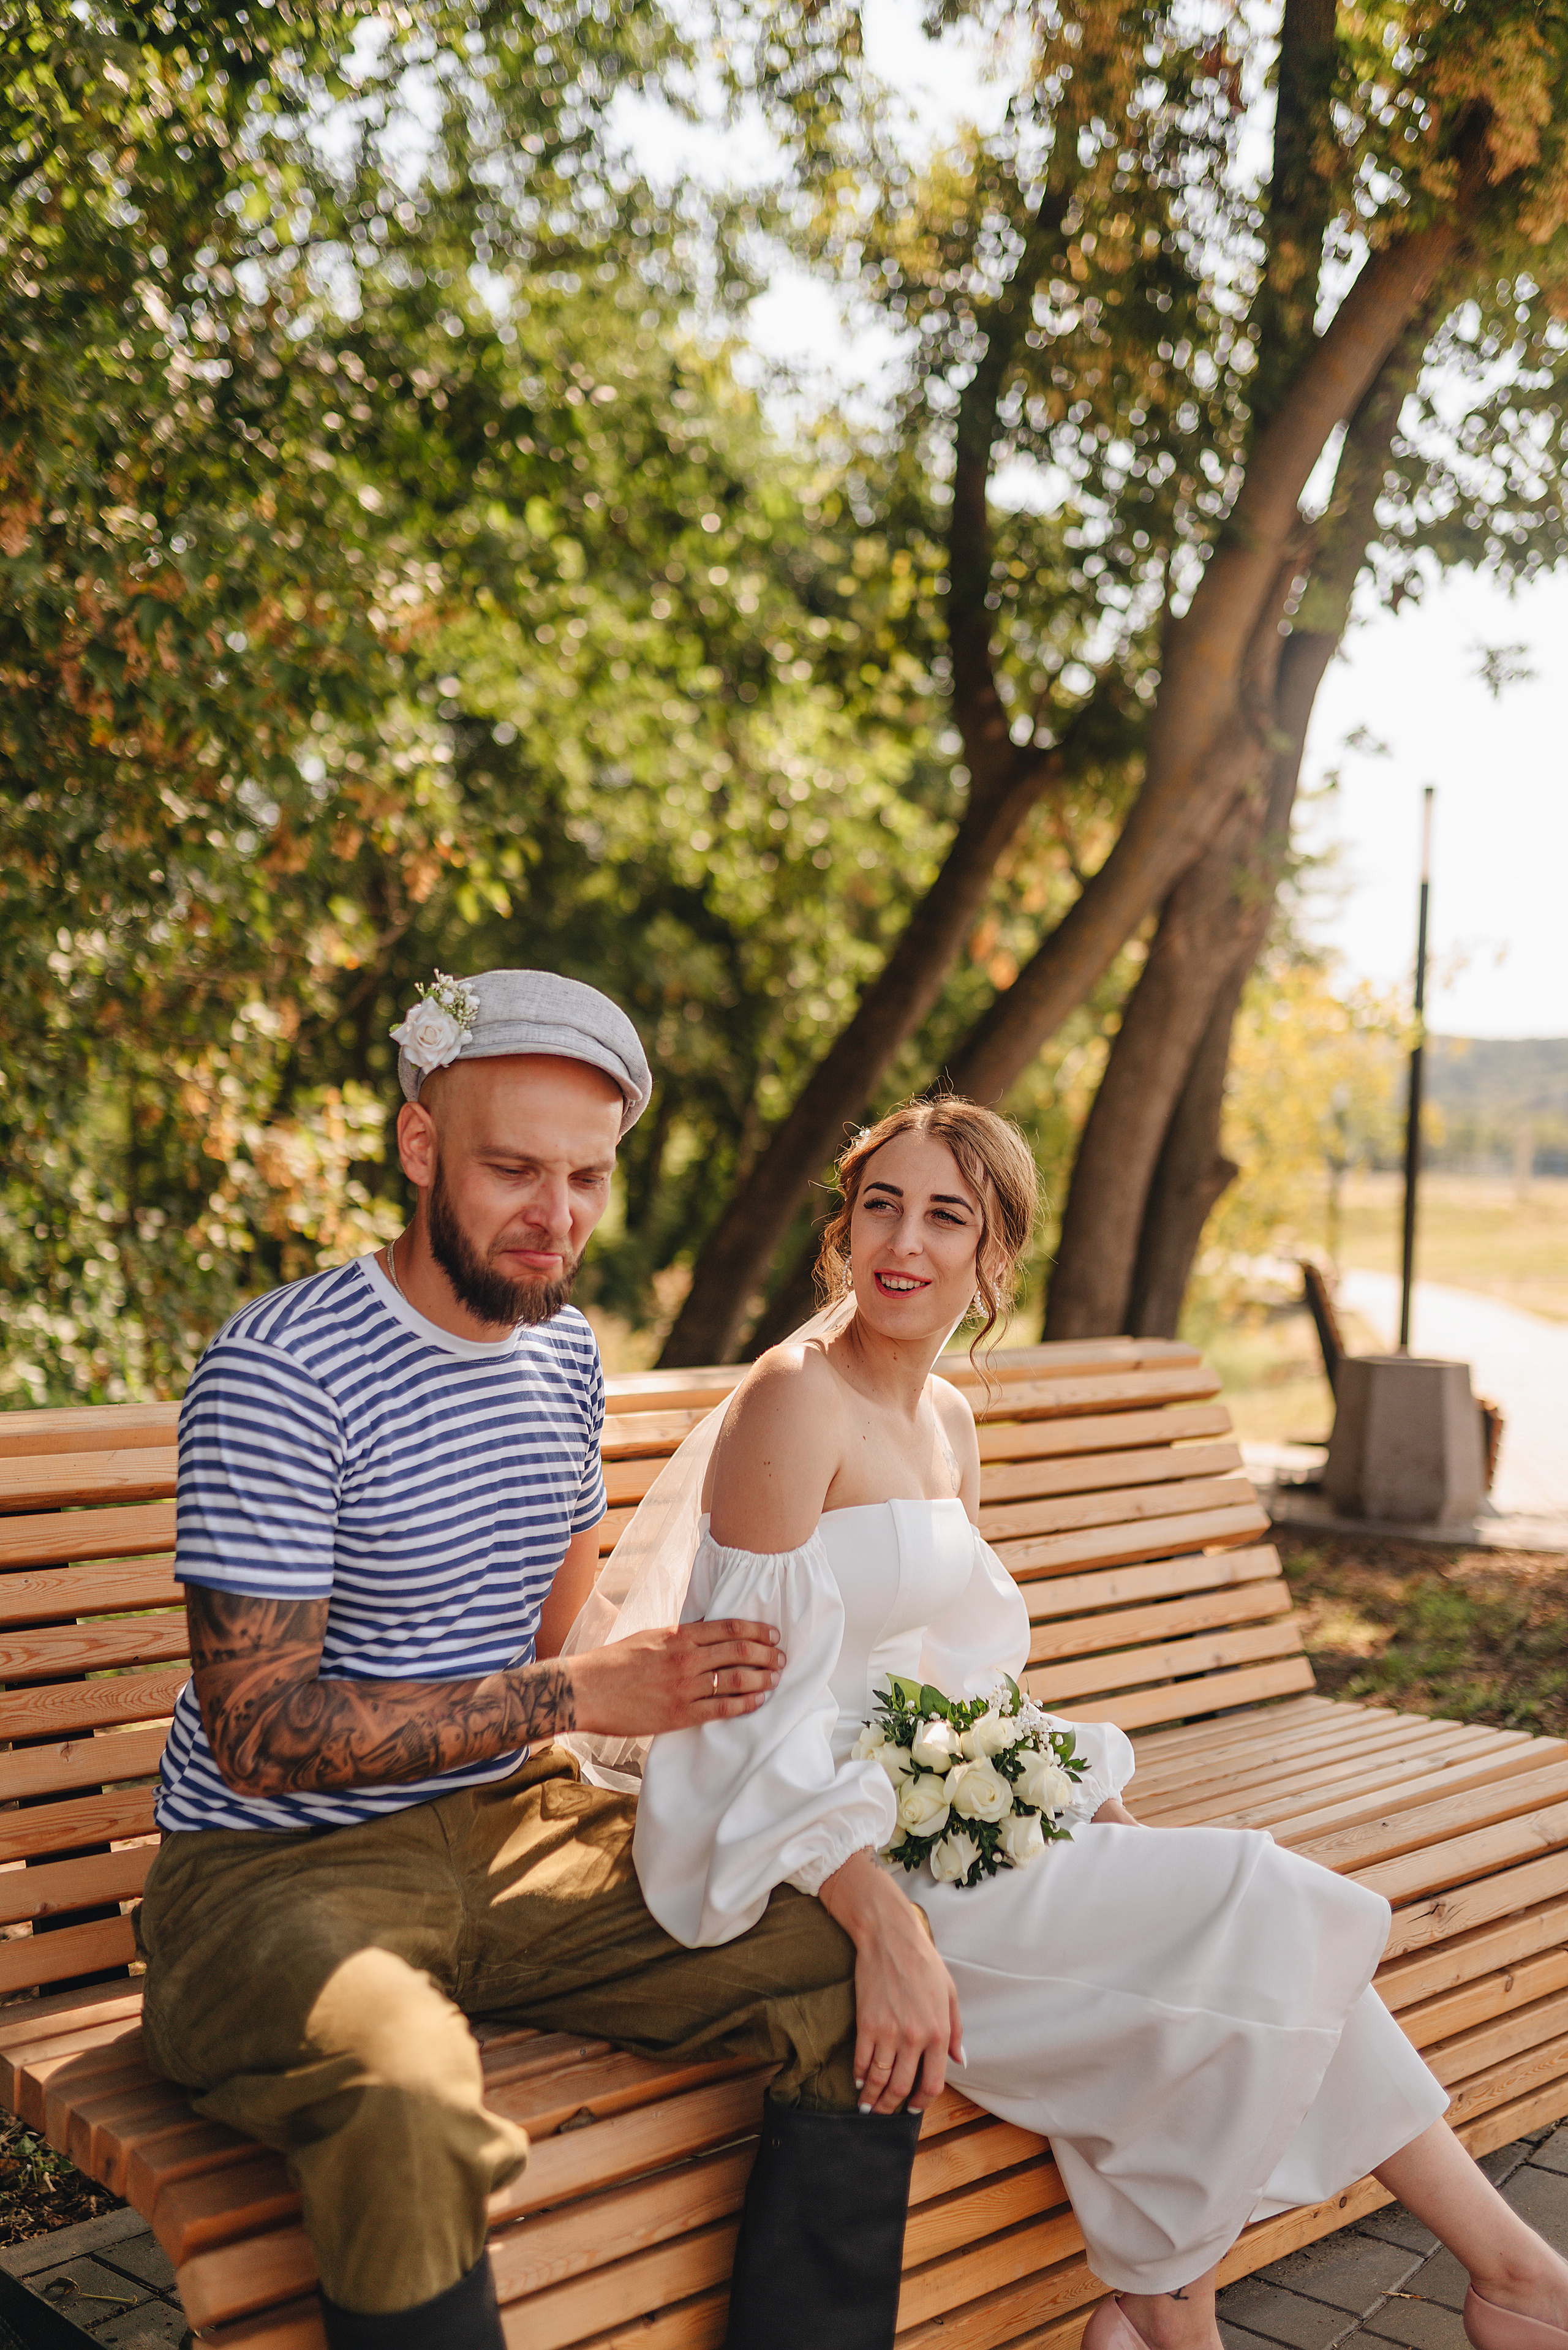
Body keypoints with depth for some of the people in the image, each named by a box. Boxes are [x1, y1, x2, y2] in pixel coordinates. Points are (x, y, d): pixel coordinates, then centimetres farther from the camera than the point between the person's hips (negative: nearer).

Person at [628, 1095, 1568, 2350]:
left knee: (1274, 1918, -8)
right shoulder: (796, 1399, -15)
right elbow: (760, 1705, -20)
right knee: (1252, 1909, -13)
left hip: (927, 1812, 8)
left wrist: (1104, 1813, 5)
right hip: (804, 1870, -8)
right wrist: (885, 1927, -28)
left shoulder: (948, 1418, 12)